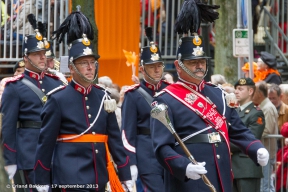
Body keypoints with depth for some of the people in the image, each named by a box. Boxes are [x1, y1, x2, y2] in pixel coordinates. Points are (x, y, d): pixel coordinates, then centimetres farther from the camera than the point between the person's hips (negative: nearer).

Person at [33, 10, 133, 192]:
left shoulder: (103, 97, 10)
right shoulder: (58, 99, -5)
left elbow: (115, 138, 12)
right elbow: (46, 142, -3)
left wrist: (126, 176, 8)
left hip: (99, 177, 6)